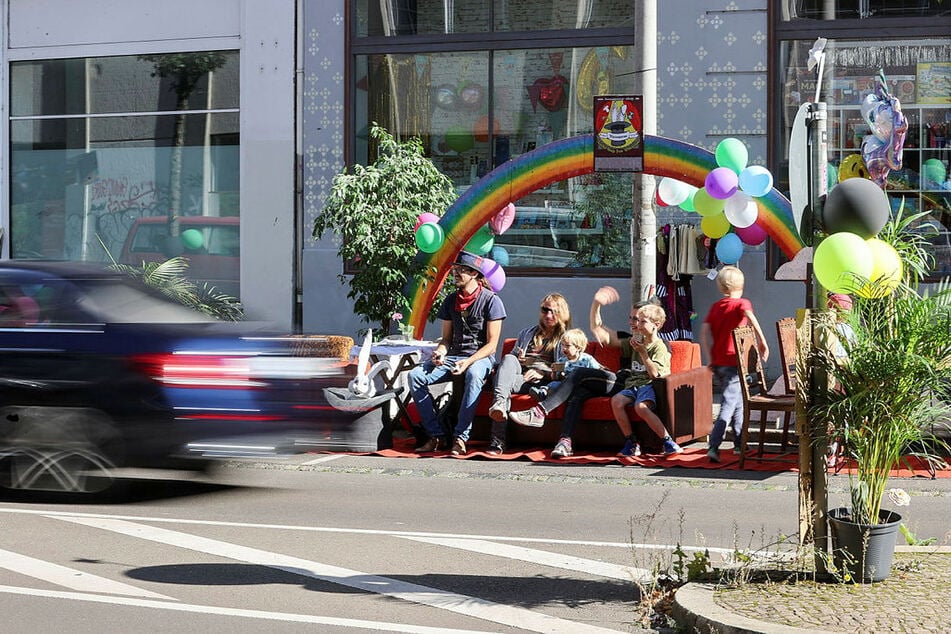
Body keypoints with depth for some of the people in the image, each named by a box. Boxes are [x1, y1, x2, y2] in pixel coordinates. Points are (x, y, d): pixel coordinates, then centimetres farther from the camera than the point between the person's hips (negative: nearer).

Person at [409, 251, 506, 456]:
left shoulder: (491, 300, -6)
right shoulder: (451, 301, 11)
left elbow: (492, 344, -9)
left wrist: (468, 362, -24)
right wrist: (440, 352, -8)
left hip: (481, 357, -5)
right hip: (454, 356, 6)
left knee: (474, 374, -42)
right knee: (415, 375, -19)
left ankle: (460, 437, -37)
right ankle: (437, 435, -19)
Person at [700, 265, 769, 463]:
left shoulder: (715, 306, 11)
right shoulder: (742, 303, -3)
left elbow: (704, 331, 3)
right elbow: (749, 316, -25)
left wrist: (709, 358, 5)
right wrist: (762, 341, -25)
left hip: (718, 363, 6)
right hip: (734, 362, -6)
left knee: (737, 402, 22)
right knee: (728, 405, -8)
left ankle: (740, 443, 30)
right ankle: (713, 447, -21)